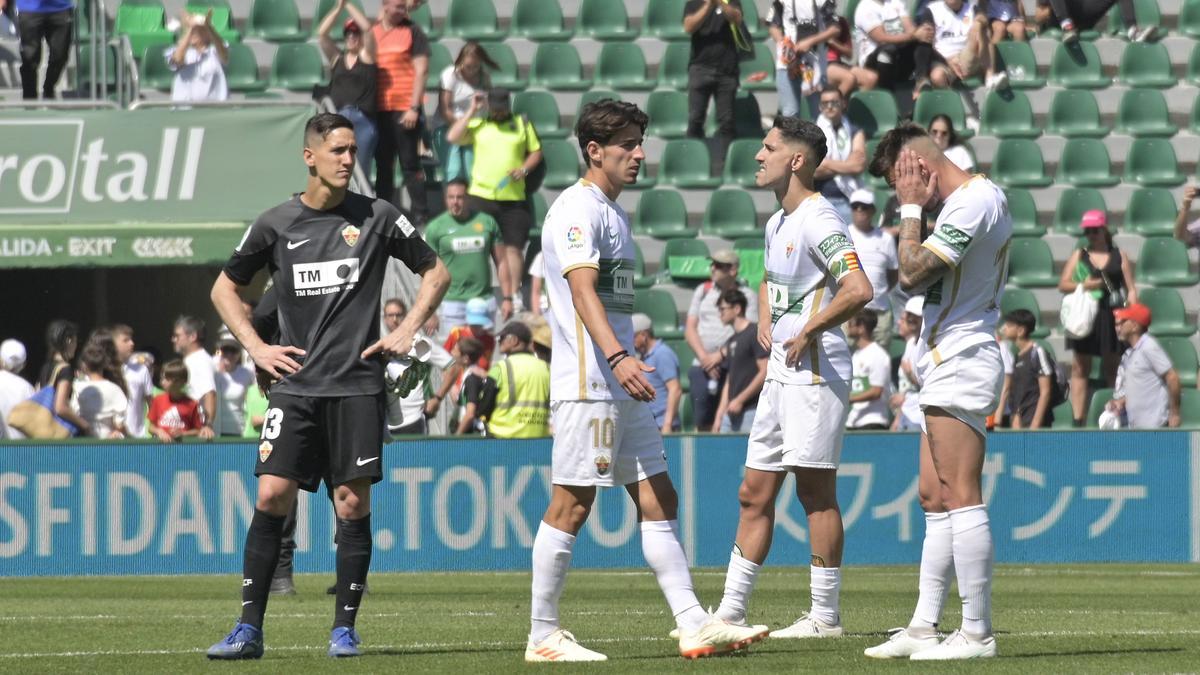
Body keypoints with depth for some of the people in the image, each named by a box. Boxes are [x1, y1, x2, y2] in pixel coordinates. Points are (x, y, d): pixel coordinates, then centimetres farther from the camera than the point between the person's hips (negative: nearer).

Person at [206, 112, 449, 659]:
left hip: (357, 384, 0)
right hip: (295, 385, 0)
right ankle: (249, 629, -6)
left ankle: (344, 629, 6)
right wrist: (256, 348, 6)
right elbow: (224, 289, 17)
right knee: (272, 495, -9)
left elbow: (435, 272, 15)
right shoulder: (276, 224, 5)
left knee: (352, 503, -2)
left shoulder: (376, 218, 3)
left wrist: (406, 332, 4)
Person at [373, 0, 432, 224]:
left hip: (405, 109, -4)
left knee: (410, 164, -5)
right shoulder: (372, 33, 12)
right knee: (383, 166, 7)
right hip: (379, 109, 4)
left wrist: (414, 108, -12)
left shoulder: (412, 31, 0)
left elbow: (421, 71, -5)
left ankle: (420, 214, -3)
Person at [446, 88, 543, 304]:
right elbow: (453, 137, -5)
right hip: (481, 195, 0)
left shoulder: (522, 124, 11)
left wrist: (524, 169, -4)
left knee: (513, 246, -3)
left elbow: (536, 151, 15)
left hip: (513, 197, 0)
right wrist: (472, 111, -2)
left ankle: (514, 295, 2)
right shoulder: (478, 125, 9)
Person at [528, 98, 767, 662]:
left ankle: (693, 625, 4)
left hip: (621, 388, 10)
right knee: (571, 506, -6)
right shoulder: (577, 209, -11)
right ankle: (542, 635, -1)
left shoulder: (613, 213, 19)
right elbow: (582, 289, -23)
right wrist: (618, 357, -35)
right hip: (586, 384, -10)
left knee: (657, 500, 5)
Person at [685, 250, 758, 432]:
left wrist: (720, 355, -12)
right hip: (702, 367, 3)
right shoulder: (703, 290, 15)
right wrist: (704, 357, -3)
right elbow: (690, 329, 12)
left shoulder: (746, 295, 4)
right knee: (703, 421, -5)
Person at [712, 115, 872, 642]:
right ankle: (730, 612, 14)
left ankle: (825, 616, 0)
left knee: (816, 491, -5)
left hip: (815, 371, -10)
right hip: (780, 374, 10)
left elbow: (858, 290, -26)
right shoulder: (777, 223, 16)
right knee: (754, 494, 10)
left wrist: (807, 332, -17)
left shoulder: (818, 220, -14)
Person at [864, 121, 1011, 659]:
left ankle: (977, 632, -11)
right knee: (934, 499, 11)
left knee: (960, 498, -11)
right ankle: (924, 627, 14)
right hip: (950, 368, 11)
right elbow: (919, 279, 23)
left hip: (959, 363, -11)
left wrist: (911, 209, -10)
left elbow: (912, 273, -20)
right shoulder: (983, 196, 17)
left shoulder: (971, 205, -16)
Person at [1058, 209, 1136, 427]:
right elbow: (1063, 284, 5)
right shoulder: (1078, 255, 10)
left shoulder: (1119, 256, 8)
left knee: (1113, 368, 2)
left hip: (1112, 317, -1)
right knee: (1080, 368, -3)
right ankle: (1078, 421, -3)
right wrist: (1083, 285, -14)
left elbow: (1131, 289, 6)